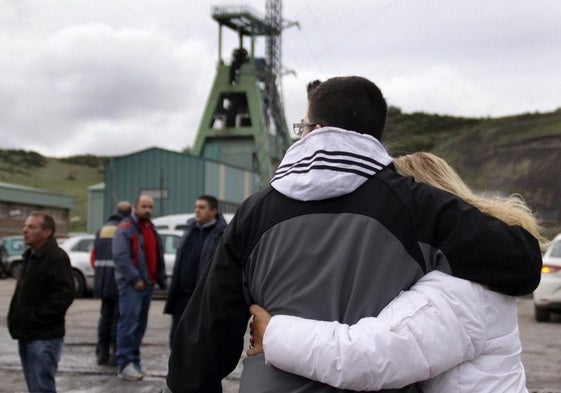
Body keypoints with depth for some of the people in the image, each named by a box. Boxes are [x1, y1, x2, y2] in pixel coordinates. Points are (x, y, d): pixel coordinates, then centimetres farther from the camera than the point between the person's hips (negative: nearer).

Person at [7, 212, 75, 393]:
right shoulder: (30, 256, 16)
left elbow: (65, 293, -23)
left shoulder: (57, 258, -15)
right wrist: (15, 318, 12)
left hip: (44, 337, -10)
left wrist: (36, 316, -22)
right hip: (27, 334, 10)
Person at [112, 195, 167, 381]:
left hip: (147, 284, 8)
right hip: (131, 285, -8)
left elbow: (157, 257, 23)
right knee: (129, 322, -13)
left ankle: (134, 361, 18)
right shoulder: (125, 228, -7)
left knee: (140, 325, 11)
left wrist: (161, 279, 13)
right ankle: (125, 365, -13)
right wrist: (135, 279, -19)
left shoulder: (151, 230, 20)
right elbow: (120, 256, -18)